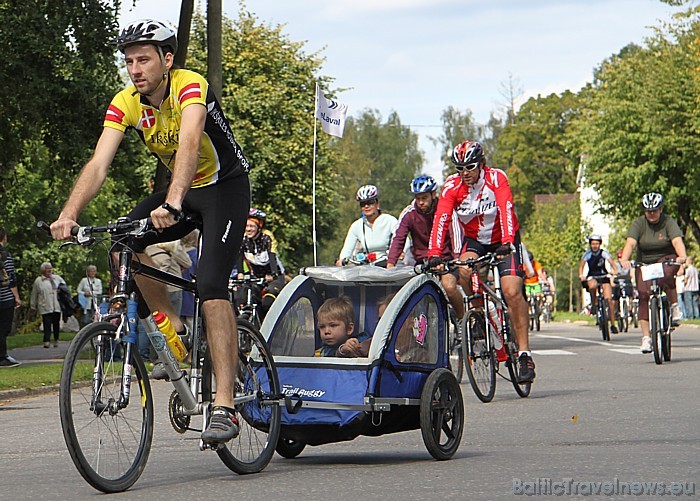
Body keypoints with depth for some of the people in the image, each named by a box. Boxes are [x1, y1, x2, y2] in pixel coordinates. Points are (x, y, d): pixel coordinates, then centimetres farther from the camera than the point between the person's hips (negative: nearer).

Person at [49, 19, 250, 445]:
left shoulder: (190, 87, -26)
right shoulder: (126, 104, -9)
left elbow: (189, 142, -44)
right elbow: (99, 163, -18)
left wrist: (171, 204, -59)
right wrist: (69, 214, -35)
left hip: (226, 188, -6)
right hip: (183, 191, 6)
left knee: (212, 289, -21)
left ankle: (225, 407, -24)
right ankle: (174, 330, 1)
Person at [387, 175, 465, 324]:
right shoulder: (409, 213, -6)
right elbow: (398, 238, -14)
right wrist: (390, 264, -29)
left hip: (446, 257, -2)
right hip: (422, 260, 2)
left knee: (449, 286, -28)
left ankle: (462, 317, -3)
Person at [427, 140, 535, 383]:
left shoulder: (497, 178, -22)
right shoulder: (452, 186, -16)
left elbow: (506, 210, -35)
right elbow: (441, 219, -26)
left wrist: (506, 243, -51)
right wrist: (434, 254, -40)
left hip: (503, 240, -2)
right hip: (474, 240, 2)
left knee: (512, 292, -19)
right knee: (464, 272, -30)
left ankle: (524, 352, -13)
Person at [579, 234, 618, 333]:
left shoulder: (604, 253, -9)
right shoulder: (587, 254, -6)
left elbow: (611, 262, -19)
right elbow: (581, 266, -10)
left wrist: (615, 270, -40)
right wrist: (581, 275, -31)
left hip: (604, 276, 0)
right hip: (592, 277, 0)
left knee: (609, 299, -13)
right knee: (592, 286, -38)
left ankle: (613, 324, -5)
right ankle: (594, 304, -12)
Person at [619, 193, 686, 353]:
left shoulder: (669, 222, -9)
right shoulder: (638, 224, -6)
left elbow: (677, 241, -25)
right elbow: (630, 243, -20)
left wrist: (682, 257, -46)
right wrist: (624, 259, -40)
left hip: (666, 259, -2)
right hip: (645, 263, 2)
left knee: (666, 275, -38)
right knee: (643, 294, -17)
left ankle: (675, 306, -16)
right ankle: (646, 336, -18)